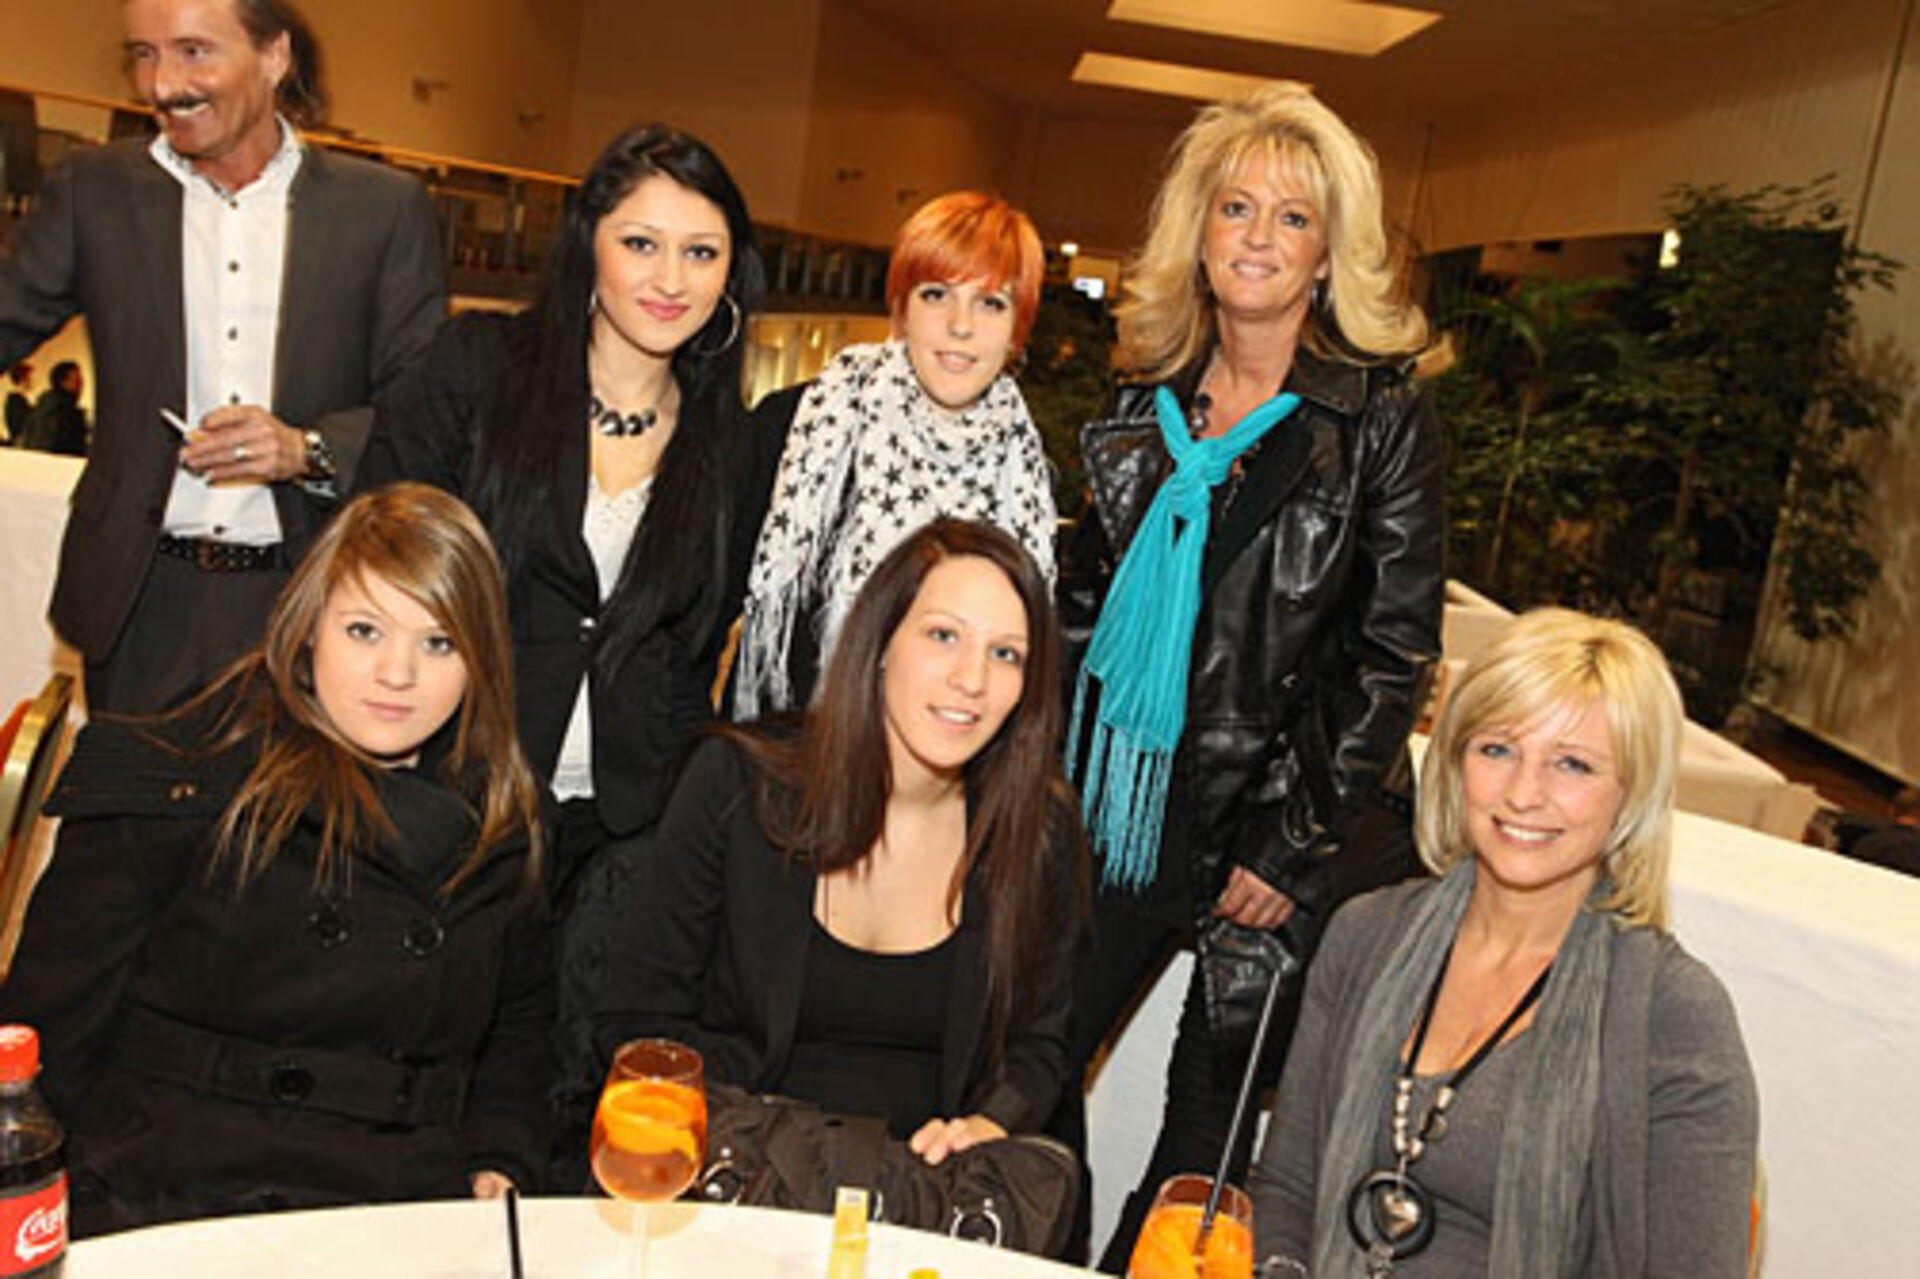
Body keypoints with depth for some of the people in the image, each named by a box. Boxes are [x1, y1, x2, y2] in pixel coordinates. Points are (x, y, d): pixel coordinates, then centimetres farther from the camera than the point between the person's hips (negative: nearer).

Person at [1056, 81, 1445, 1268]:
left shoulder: (1385, 417, -6)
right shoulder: (1147, 408, 7)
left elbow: (1398, 649, -9)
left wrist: (1298, 847, -12)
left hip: (1280, 824, -4)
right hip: (1124, 809, 5)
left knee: (1208, 1113, 9)